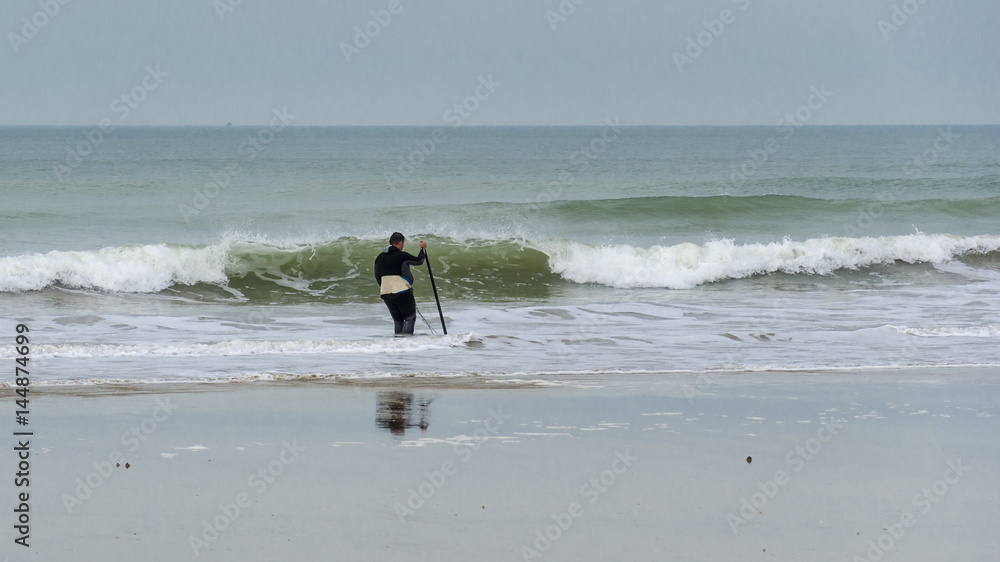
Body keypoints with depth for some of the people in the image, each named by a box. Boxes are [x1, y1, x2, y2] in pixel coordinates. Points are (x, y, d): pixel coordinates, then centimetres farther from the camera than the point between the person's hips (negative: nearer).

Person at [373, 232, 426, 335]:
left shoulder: (379, 258, 8)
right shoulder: (402, 255, -11)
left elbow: (377, 277, 14)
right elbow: (419, 261, 4)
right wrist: (423, 249, 20)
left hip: (386, 294, 6)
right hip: (402, 292, -6)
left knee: (397, 320, 17)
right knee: (410, 318, 3)